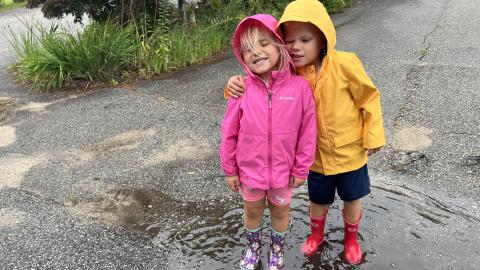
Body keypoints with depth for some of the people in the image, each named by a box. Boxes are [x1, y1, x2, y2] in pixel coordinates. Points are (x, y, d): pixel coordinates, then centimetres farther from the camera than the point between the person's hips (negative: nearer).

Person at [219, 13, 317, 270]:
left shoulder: (299, 86, -18)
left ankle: (277, 249, 50)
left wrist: (301, 169, -4)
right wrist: (229, 169, -1)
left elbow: (307, 131, -9)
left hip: (283, 170, 0)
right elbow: (229, 132, -7)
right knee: (252, 210, 23)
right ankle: (252, 247, 51)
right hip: (250, 169, 1)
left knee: (281, 211, 23)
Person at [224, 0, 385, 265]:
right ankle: (316, 233, 53)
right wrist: (238, 84, -25)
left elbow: (369, 98, -12)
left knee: (352, 199, 18)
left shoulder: (345, 64, -23)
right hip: (316, 154, 2)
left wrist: (373, 136, -9)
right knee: (318, 200, 21)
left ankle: (351, 237, 48)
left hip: (350, 151, -2)